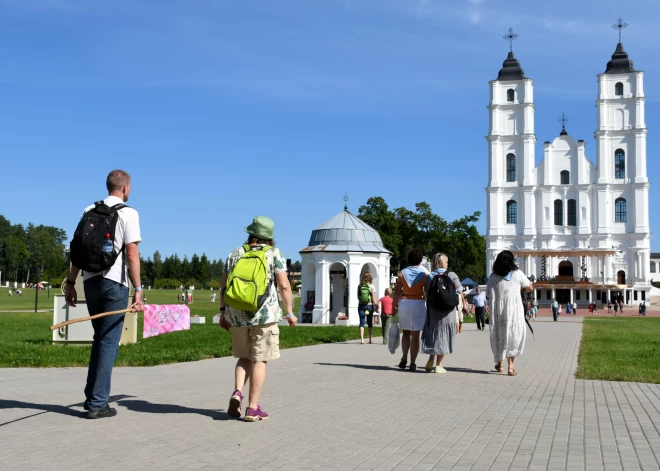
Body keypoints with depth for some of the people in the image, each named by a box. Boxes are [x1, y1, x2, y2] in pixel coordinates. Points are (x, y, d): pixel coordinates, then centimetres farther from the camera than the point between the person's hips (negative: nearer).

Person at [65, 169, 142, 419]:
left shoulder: (89, 211, 11)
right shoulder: (128, 213, -5)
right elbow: (131, 254, -12)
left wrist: (71, 282, 13)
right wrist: (138, 290, -12)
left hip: (90, 281, 6)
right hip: (114, 283, -5)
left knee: (100, 338, 19)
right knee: (109, 342, 1)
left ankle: (92, 396, 19)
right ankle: (98, 403, 2)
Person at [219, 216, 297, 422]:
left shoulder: (235, 254, 8)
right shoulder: (274, 254, -3)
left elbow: (224, 285, 8)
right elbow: (284, 285, -10)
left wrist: (223, 312, 15)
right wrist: (290, 312, -3)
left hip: (238, 314, 4)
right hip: (265, 314, -3)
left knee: (245, 357, 19)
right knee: (259, 360, 3)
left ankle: (237, 392, -2)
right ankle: (253, 408, 4)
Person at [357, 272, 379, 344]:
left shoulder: (359, 286, 1)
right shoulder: (372, 286, -6)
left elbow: (358, 297, 6)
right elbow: (373, 298, -9)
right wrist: (376, 307, -3)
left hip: (361, 306, 1)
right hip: (369, 305, -1)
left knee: (362, 322, 0)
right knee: (370, 322, 13)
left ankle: (362, 339, -14)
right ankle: (371, 339, 23)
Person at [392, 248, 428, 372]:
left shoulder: (402, 273, 3)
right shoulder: (425, 274, -2)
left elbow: (397, 292, 0)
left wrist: (394, 306, 6)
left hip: (404, 303, 2)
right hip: (419, 304, -2)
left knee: (406, 332, 16)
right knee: (415, 335, 1)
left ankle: (404, 357, -3)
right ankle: (412, 363, 1)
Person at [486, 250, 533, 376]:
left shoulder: (493, 277, 0)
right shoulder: (518, 274, -2)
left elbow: (488, 295, 3)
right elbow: (530, 288, 8)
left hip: (497, 312, 2)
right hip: (514, 311, -2)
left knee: (499, 335, 16)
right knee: (513, 336, 5)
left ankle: (499, 363, 28)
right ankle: (510, 365, -4)